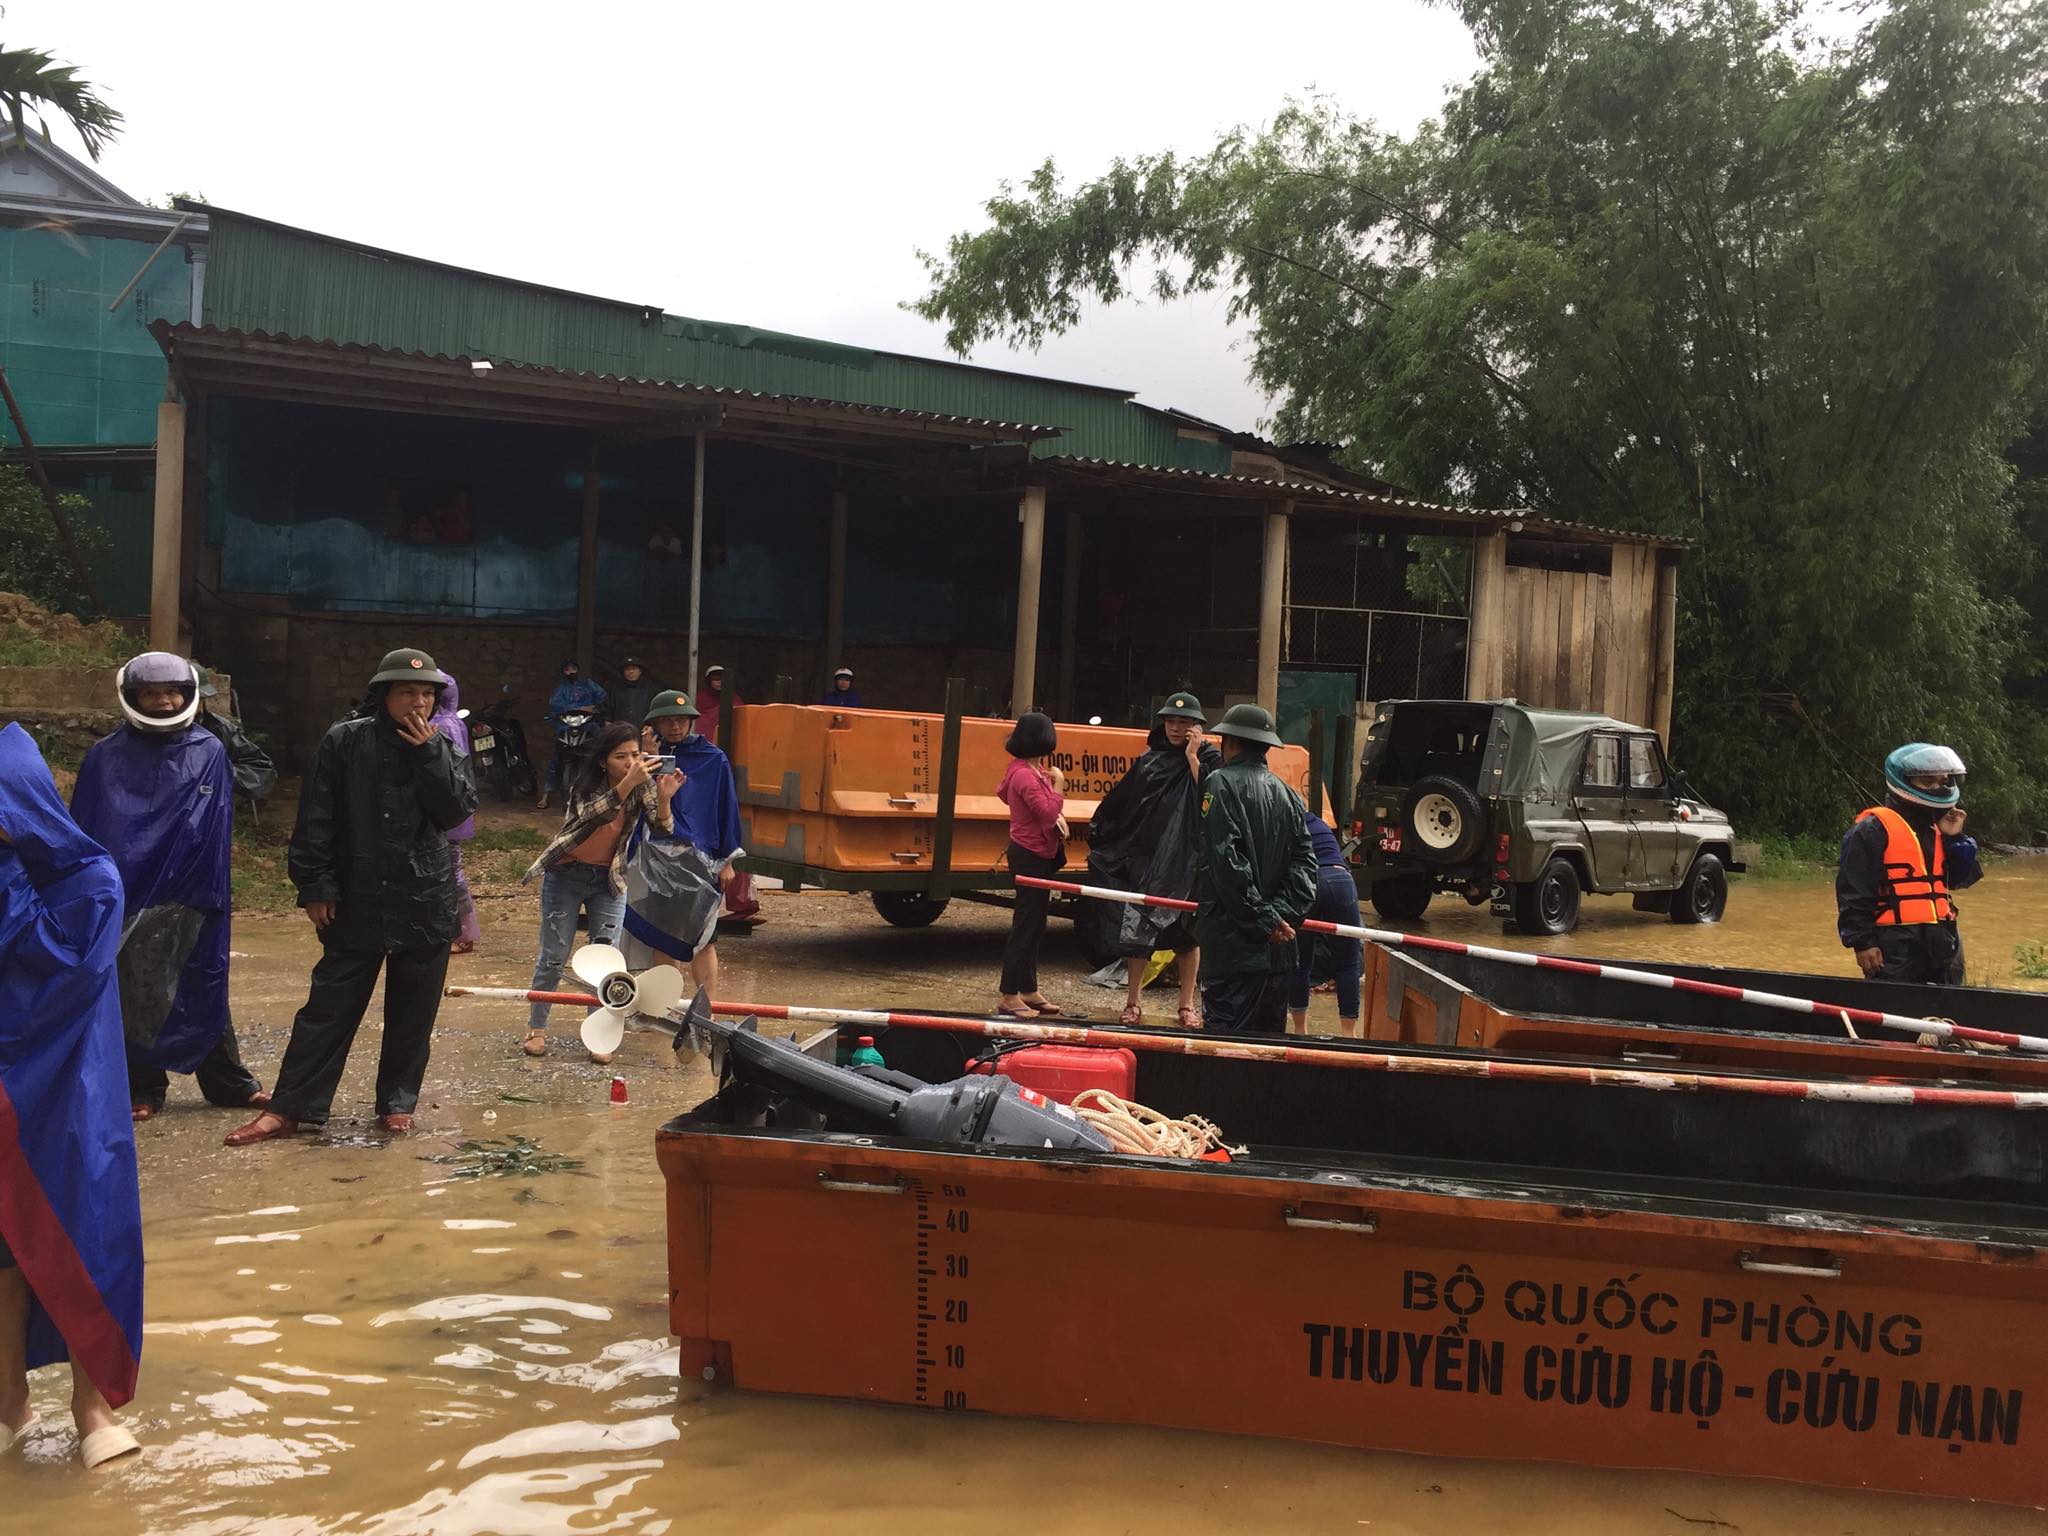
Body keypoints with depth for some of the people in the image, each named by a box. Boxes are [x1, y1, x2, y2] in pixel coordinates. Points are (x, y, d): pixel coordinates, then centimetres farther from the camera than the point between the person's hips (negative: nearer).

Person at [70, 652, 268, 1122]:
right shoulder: (105, 757, 3)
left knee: (202, 988, 6)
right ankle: (143, 1088, 15)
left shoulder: (209, 753, 3)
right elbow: (86, 829, 4)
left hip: (188, 897, 0)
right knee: (133, 992, 5)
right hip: (122, 898, 0)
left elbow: (215, 830, 0)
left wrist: (210, 892, -7)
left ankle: (229, 1083, 15)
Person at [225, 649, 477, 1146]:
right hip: (357, 901, -1)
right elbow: (316, 819, -2)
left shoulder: (445, 749, 3)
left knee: (413, 1012, 9)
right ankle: (290, 1108, 7)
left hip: (426, 904, 2)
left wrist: (428, 752, -14)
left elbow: (459, 810, -9)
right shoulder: (345, 742, -3)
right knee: (329, 1006, 1)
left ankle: (398, 1101, 23)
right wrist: (315, 886, -6)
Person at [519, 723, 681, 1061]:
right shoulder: (586, 786, -19)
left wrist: (663, 799, -40)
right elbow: (591, 816, -41)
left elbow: (662, 830, -20)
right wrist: (627, 783, -53)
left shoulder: (643, 786, -9)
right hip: (567, 876, -3)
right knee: (553, 956, 2)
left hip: (609, 880, 3)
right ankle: (536, 1027, 18)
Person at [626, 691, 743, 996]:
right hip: (655, 857, 3)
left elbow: (728, 810, 4)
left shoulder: (713, 759, 3)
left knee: (700, 938, -7)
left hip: (696, 858, -3)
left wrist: (727, 861, 1)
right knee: (661, 936, 7)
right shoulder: (650, 754, 10)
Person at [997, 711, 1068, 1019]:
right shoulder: (1025, 775, -21)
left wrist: (1057, 818, 3)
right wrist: (1058, 785, -13)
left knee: (1034, 924, 16)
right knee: (1025, 925, -5)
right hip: (1030, 857, -10)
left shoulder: (1034, 770, 10)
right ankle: (1009, 996, 1)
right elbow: (1048, 812, -25)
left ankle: (1029, 990, 25)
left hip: (1039, 856, 10)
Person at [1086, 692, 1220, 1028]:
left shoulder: (1208, 759, 0)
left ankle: (1187, 1005, 14)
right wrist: (1099, 833, 8)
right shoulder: (1149, 759, 9)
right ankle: (1133, 1003, 13)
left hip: (1184, 860, -3)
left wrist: (1192, 757, -15)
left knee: (1186, 931, 4)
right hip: (1143, 856, 3)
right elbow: (1120, 802, 12)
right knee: (1137, 928, 3)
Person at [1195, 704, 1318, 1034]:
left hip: (1233, 945, -7)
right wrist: (1281, 915, -3)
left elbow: (1226, 861, -15)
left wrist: (1262, 919, -12)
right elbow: (1304, 861, 7)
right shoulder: (1288, 795, 15)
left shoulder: (1221, 784, -5)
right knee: (1269, 1040, 13)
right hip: (1277, 947, 7)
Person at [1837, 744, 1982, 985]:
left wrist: (1953, 838, 2)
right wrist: (1861, 942, -16)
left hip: (1942, 942, 8)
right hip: (1896, 946, -8)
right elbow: (1853, 892, -12)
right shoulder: (1872, 830, -8)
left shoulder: (1937, 828, 16)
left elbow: (1960, 880, 15)